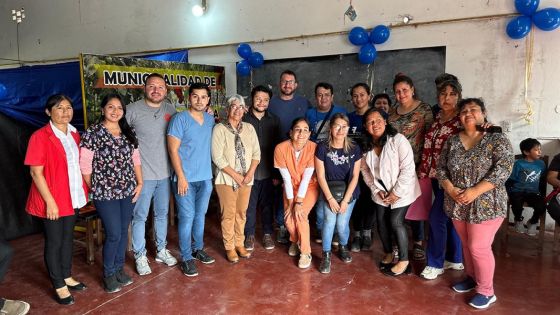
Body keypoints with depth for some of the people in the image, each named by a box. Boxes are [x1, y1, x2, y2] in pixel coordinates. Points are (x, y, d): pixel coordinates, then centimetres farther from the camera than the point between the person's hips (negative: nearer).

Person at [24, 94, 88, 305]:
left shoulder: (74, 134, 6)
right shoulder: (40, 137, -15)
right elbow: (36, 172, -16)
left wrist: (83, 190, 9)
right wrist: (50, 201, -19)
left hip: (73, 197, 6)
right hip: (52, 201, -6)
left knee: (68, 238, 18)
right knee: (54, 242, 7)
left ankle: (67, 277, 34)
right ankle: (59, 286, 22)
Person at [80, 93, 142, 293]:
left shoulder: (128, 132, 8)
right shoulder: (93, 133, -9)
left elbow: (135, 159, 12)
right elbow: (85, 165, -8)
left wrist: (140, 182, 6)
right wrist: (94, 189, -3)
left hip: (128, 191, 5)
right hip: (105, 193, -5)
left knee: (124, 231, 12)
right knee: (114, 234, -3)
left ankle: (119, 268, 31)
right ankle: (109, 274, 19)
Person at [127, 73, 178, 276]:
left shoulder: (170, 109, 3)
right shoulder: (133, 110, -9)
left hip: (165, 173, 4)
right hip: (142, 174, -4)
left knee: (162, 214, 17)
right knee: (140, 217, 6)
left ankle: (161, 250, 33)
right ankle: (140, 256, 22)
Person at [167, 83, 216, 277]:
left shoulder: (211, 119, 7)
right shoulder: (180, 119, -10)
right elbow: (173, 150, -12)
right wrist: (181, 177, -16)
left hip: (206, 177, 5)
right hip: (186, 178, -5)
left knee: (200, 215, 16)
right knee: (187, 217, 0)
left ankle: (198, 249, 32)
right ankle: (186, 258, 12)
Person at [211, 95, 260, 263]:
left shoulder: (249, 128, 5)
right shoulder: (219, 129, -9)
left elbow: (256, 152, 4)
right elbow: (218, 157, -14)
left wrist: (250, 173, -10)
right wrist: (235, 175, -15)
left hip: (246, 179, 4)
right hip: (226, 179, -4)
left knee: (241, 213, 13)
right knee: (228, 214, 4)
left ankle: (239, 243, 28)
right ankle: (229, 247, 19)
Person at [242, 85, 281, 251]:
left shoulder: (274, 120, 3)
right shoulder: (244, 119, -4)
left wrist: (277, 172, 2)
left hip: (268, 171, 2)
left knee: (267, 204, 13)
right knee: (249, 205, 8)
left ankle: (267, 234, 29)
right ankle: (249, 235, 25)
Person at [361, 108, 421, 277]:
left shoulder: (398, 140, -21)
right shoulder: (366, 145, -4)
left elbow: (408, 168, -22)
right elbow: (365, 170, 4)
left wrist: (396, 193, -20)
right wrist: (377, 190, -6)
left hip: (401, 190, -5)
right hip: (381, 191, 5)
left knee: (395, 222, -9)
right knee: (381, 221, 9)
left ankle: (404, 261, 10)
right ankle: (388, 253, 33)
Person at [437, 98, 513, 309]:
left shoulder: (497, 140, -7)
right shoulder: (452, 141, 7)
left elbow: (503, 169, -17)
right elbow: (441, 168, 6)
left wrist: (475, 191, -23)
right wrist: (450, 189, -12)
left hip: (485, 204, -5)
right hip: (457, 204, 5)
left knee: (479, 247, -1)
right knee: (466, 244, 16)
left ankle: (486, 291, 17)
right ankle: (472, 278, 36)